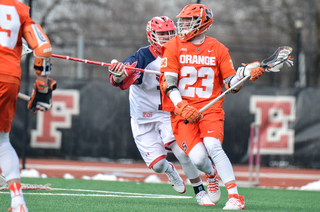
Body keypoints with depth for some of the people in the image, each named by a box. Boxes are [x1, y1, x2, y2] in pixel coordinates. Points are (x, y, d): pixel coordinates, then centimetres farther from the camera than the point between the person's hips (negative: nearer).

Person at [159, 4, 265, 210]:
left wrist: (246, 72, -13)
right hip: (183, 111, 0)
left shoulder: (218, 49, 6)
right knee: (198, 157, -19)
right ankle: (211, 175, 19)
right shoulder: (173, 47, 2)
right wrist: (181, 106, -22)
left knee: (213, 146, -27)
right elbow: (168, 82, -7)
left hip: (211, 109, 0)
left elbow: (231, 83, 7)